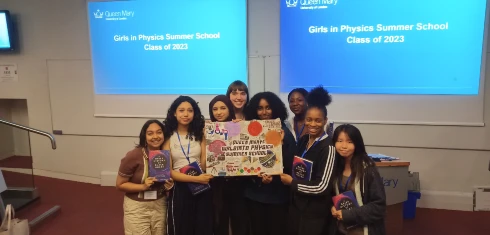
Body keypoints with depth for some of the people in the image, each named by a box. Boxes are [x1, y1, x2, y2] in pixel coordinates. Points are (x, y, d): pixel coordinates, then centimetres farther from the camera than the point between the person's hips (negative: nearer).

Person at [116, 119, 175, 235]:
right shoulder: (134, 156, -18)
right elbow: (120, 184, -10)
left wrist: (169, 184, -8)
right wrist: (143, 186, -22)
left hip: (160, 205, 4)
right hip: (137, 207, -4)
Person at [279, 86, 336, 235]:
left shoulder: (328, 146, -18)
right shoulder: (303, 140, 4)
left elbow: (321, 186, -23)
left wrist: (291, 182, -12)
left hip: (316, 212, -6)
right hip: (297, 205, 7)